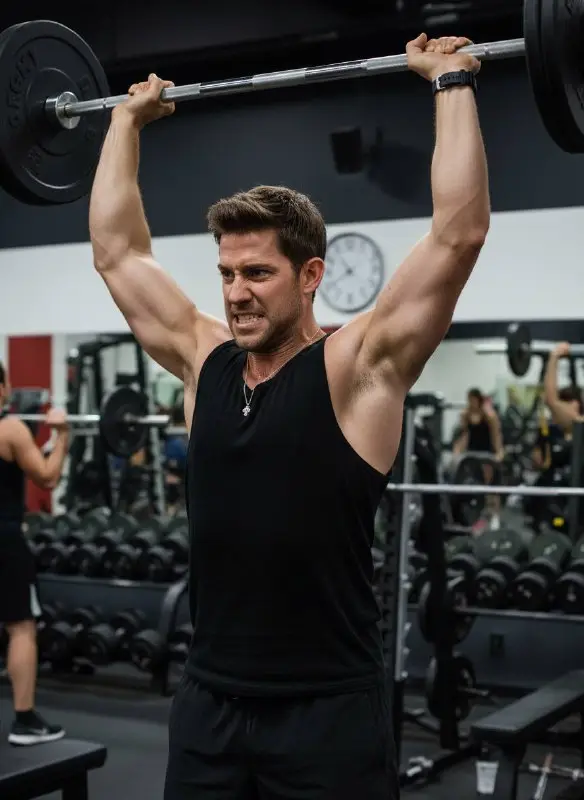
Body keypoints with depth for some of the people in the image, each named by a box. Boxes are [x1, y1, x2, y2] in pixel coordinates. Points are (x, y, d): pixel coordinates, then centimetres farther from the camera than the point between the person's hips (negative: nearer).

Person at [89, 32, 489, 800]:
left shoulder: (356, 368, -9)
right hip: (209, 701, 5)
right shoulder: (203, 361, 5)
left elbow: (458, 233, -15)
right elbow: (117, 248, 13)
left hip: (327, 710, -5)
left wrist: (452, 83, -10)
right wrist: (128, 119, 18)